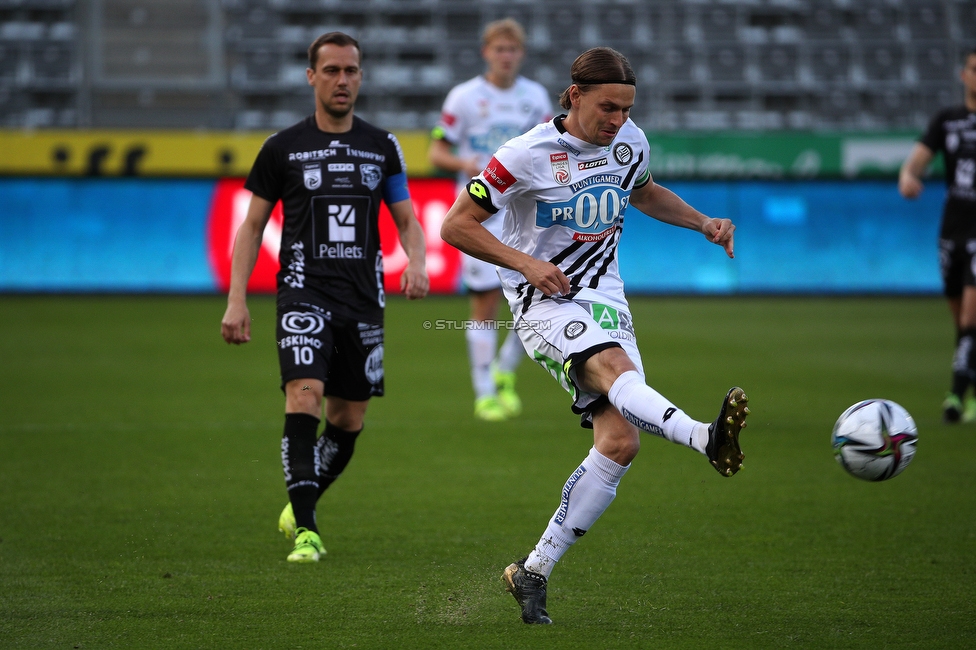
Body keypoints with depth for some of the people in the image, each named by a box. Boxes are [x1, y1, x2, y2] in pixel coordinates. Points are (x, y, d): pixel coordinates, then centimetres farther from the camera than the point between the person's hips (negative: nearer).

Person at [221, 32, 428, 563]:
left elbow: (407, 221, 14)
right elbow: (252, 226, 7)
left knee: (348, 420, 7)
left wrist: (416, 261, -9)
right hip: (304, 294, -3)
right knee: (304, 396, -22)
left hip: (363, 300, 3)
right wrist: (236, 300, -1)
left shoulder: (382, 147, 10)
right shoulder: (283, 148, 3)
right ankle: (305, 531, -22)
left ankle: (299, 505, 32)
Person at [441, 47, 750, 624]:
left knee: (621, 441, -9)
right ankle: (707, 438, -67)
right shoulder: (527, 155, -11)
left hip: (606, 300, 6)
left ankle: (534, 573, 1)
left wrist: (703, 222, 13)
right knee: (614, 368, -36)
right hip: (545, 302, -6)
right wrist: (524, 262, -20)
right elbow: (457, 225, -8)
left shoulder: (629, 142, 6)